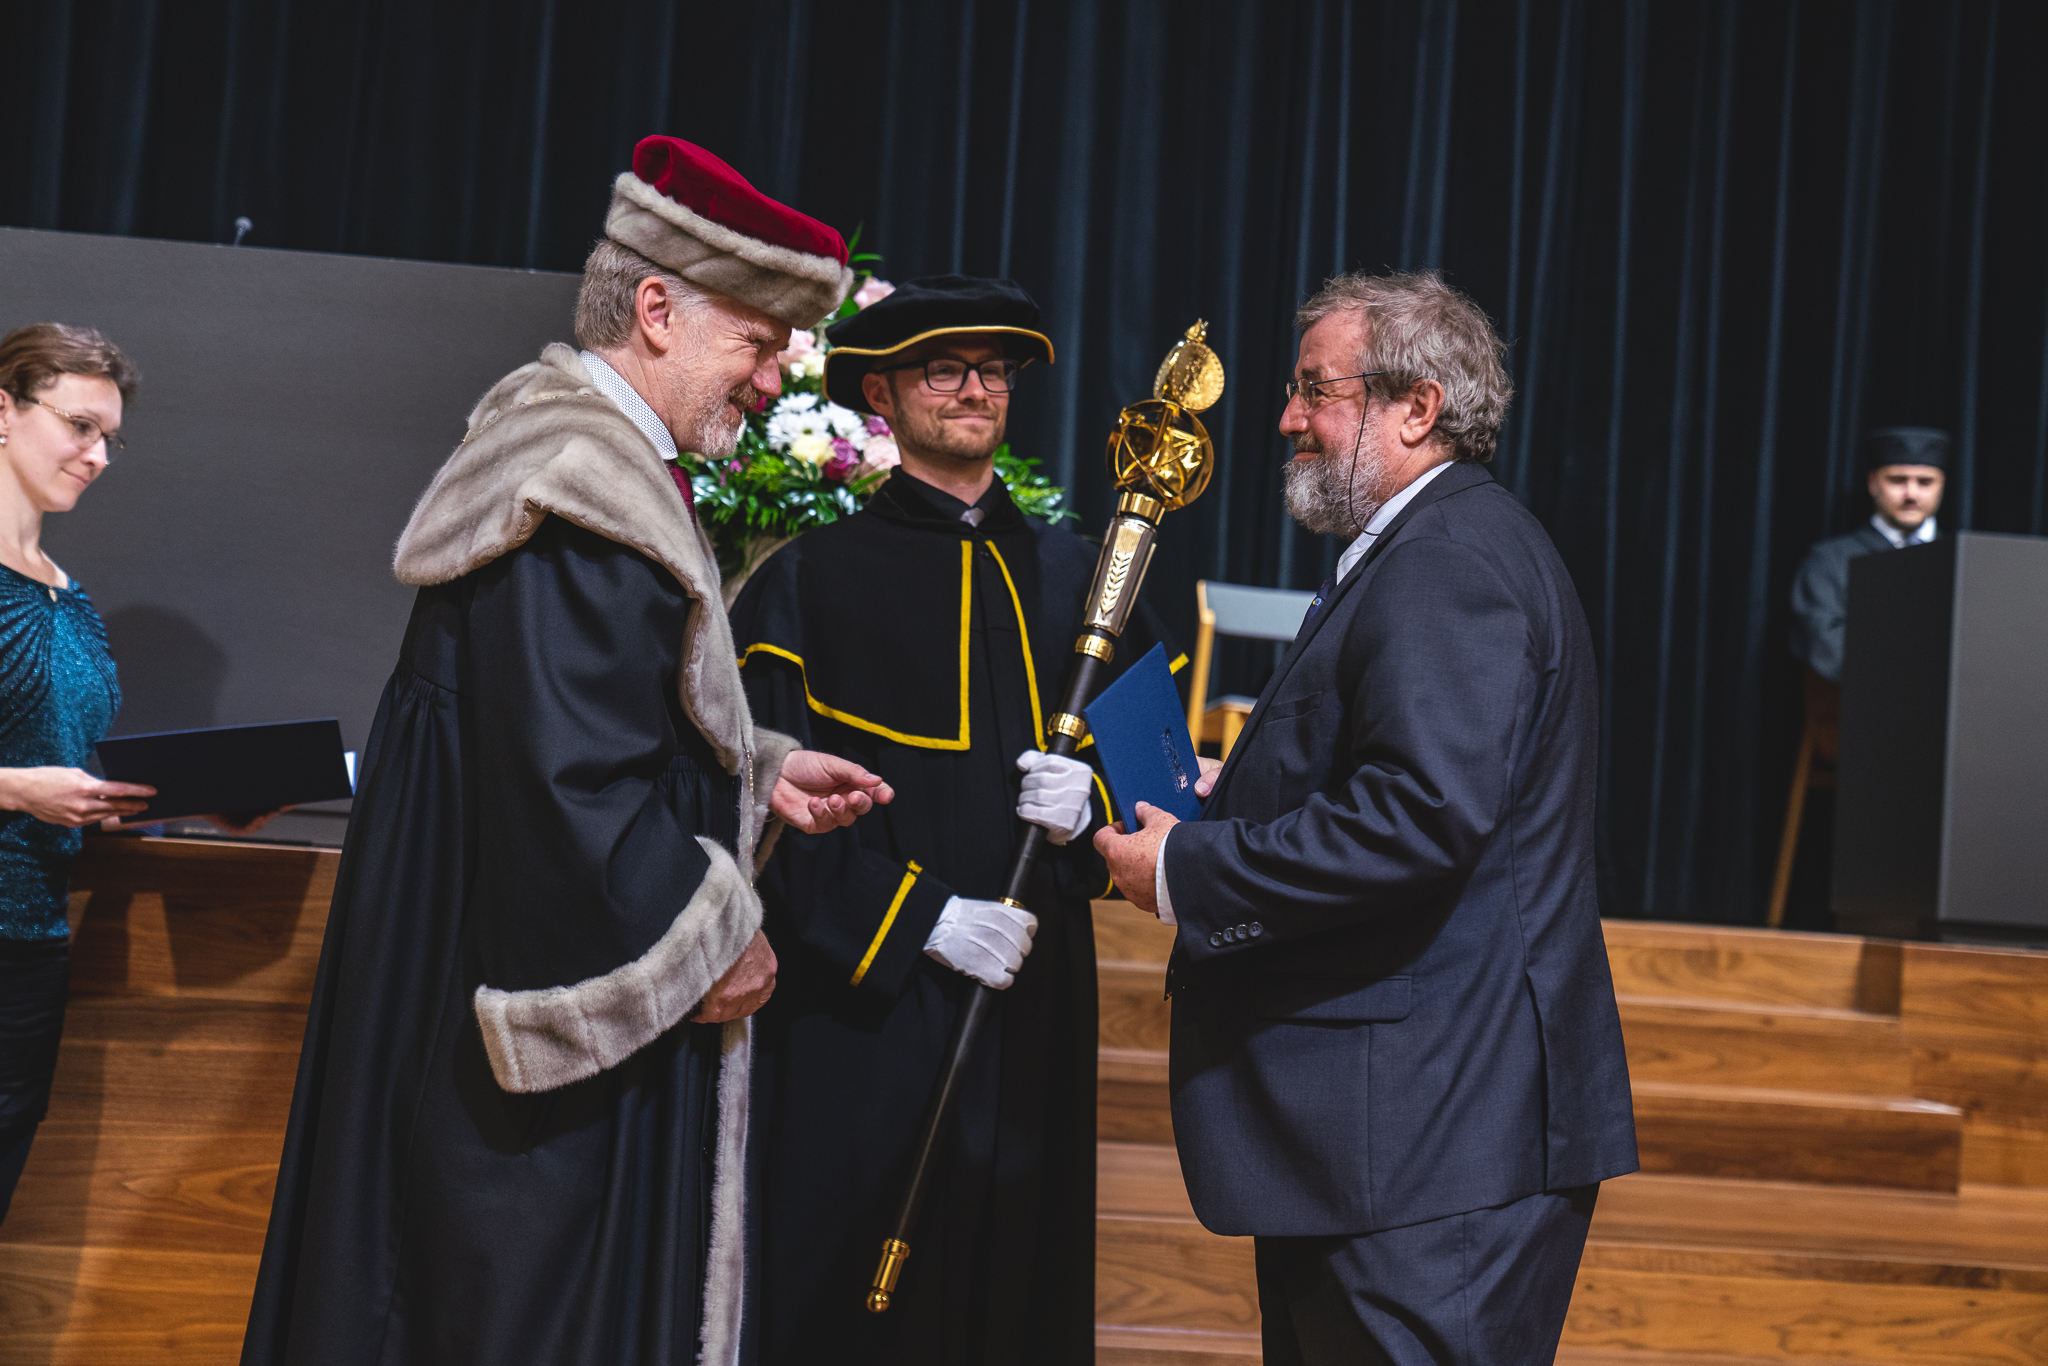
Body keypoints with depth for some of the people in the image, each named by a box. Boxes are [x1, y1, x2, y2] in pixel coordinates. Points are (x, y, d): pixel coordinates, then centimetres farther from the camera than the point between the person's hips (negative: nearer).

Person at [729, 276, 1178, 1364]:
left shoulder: (1073, 577, 12)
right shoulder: (808, 581, 0)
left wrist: (1088, 805, -8)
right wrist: (917, 917, -14)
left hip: (1035, 1001, 4)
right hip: (863, 1009, -3)